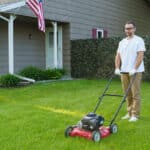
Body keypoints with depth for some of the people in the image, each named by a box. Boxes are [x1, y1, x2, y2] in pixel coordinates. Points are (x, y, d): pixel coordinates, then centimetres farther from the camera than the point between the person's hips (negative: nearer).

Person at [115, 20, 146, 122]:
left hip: (135, 71, -6)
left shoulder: (139, 40, -4)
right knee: (128, 94, 10)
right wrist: (117, 68, 1)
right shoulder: (122, 42, 16)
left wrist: (134, 69, -20)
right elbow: (118, 56, 13)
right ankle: (129, 113, 19)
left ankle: (135, 115, 1)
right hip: (124, 71, 6)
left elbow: (140, 56, -12)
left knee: (135, 94, -4)